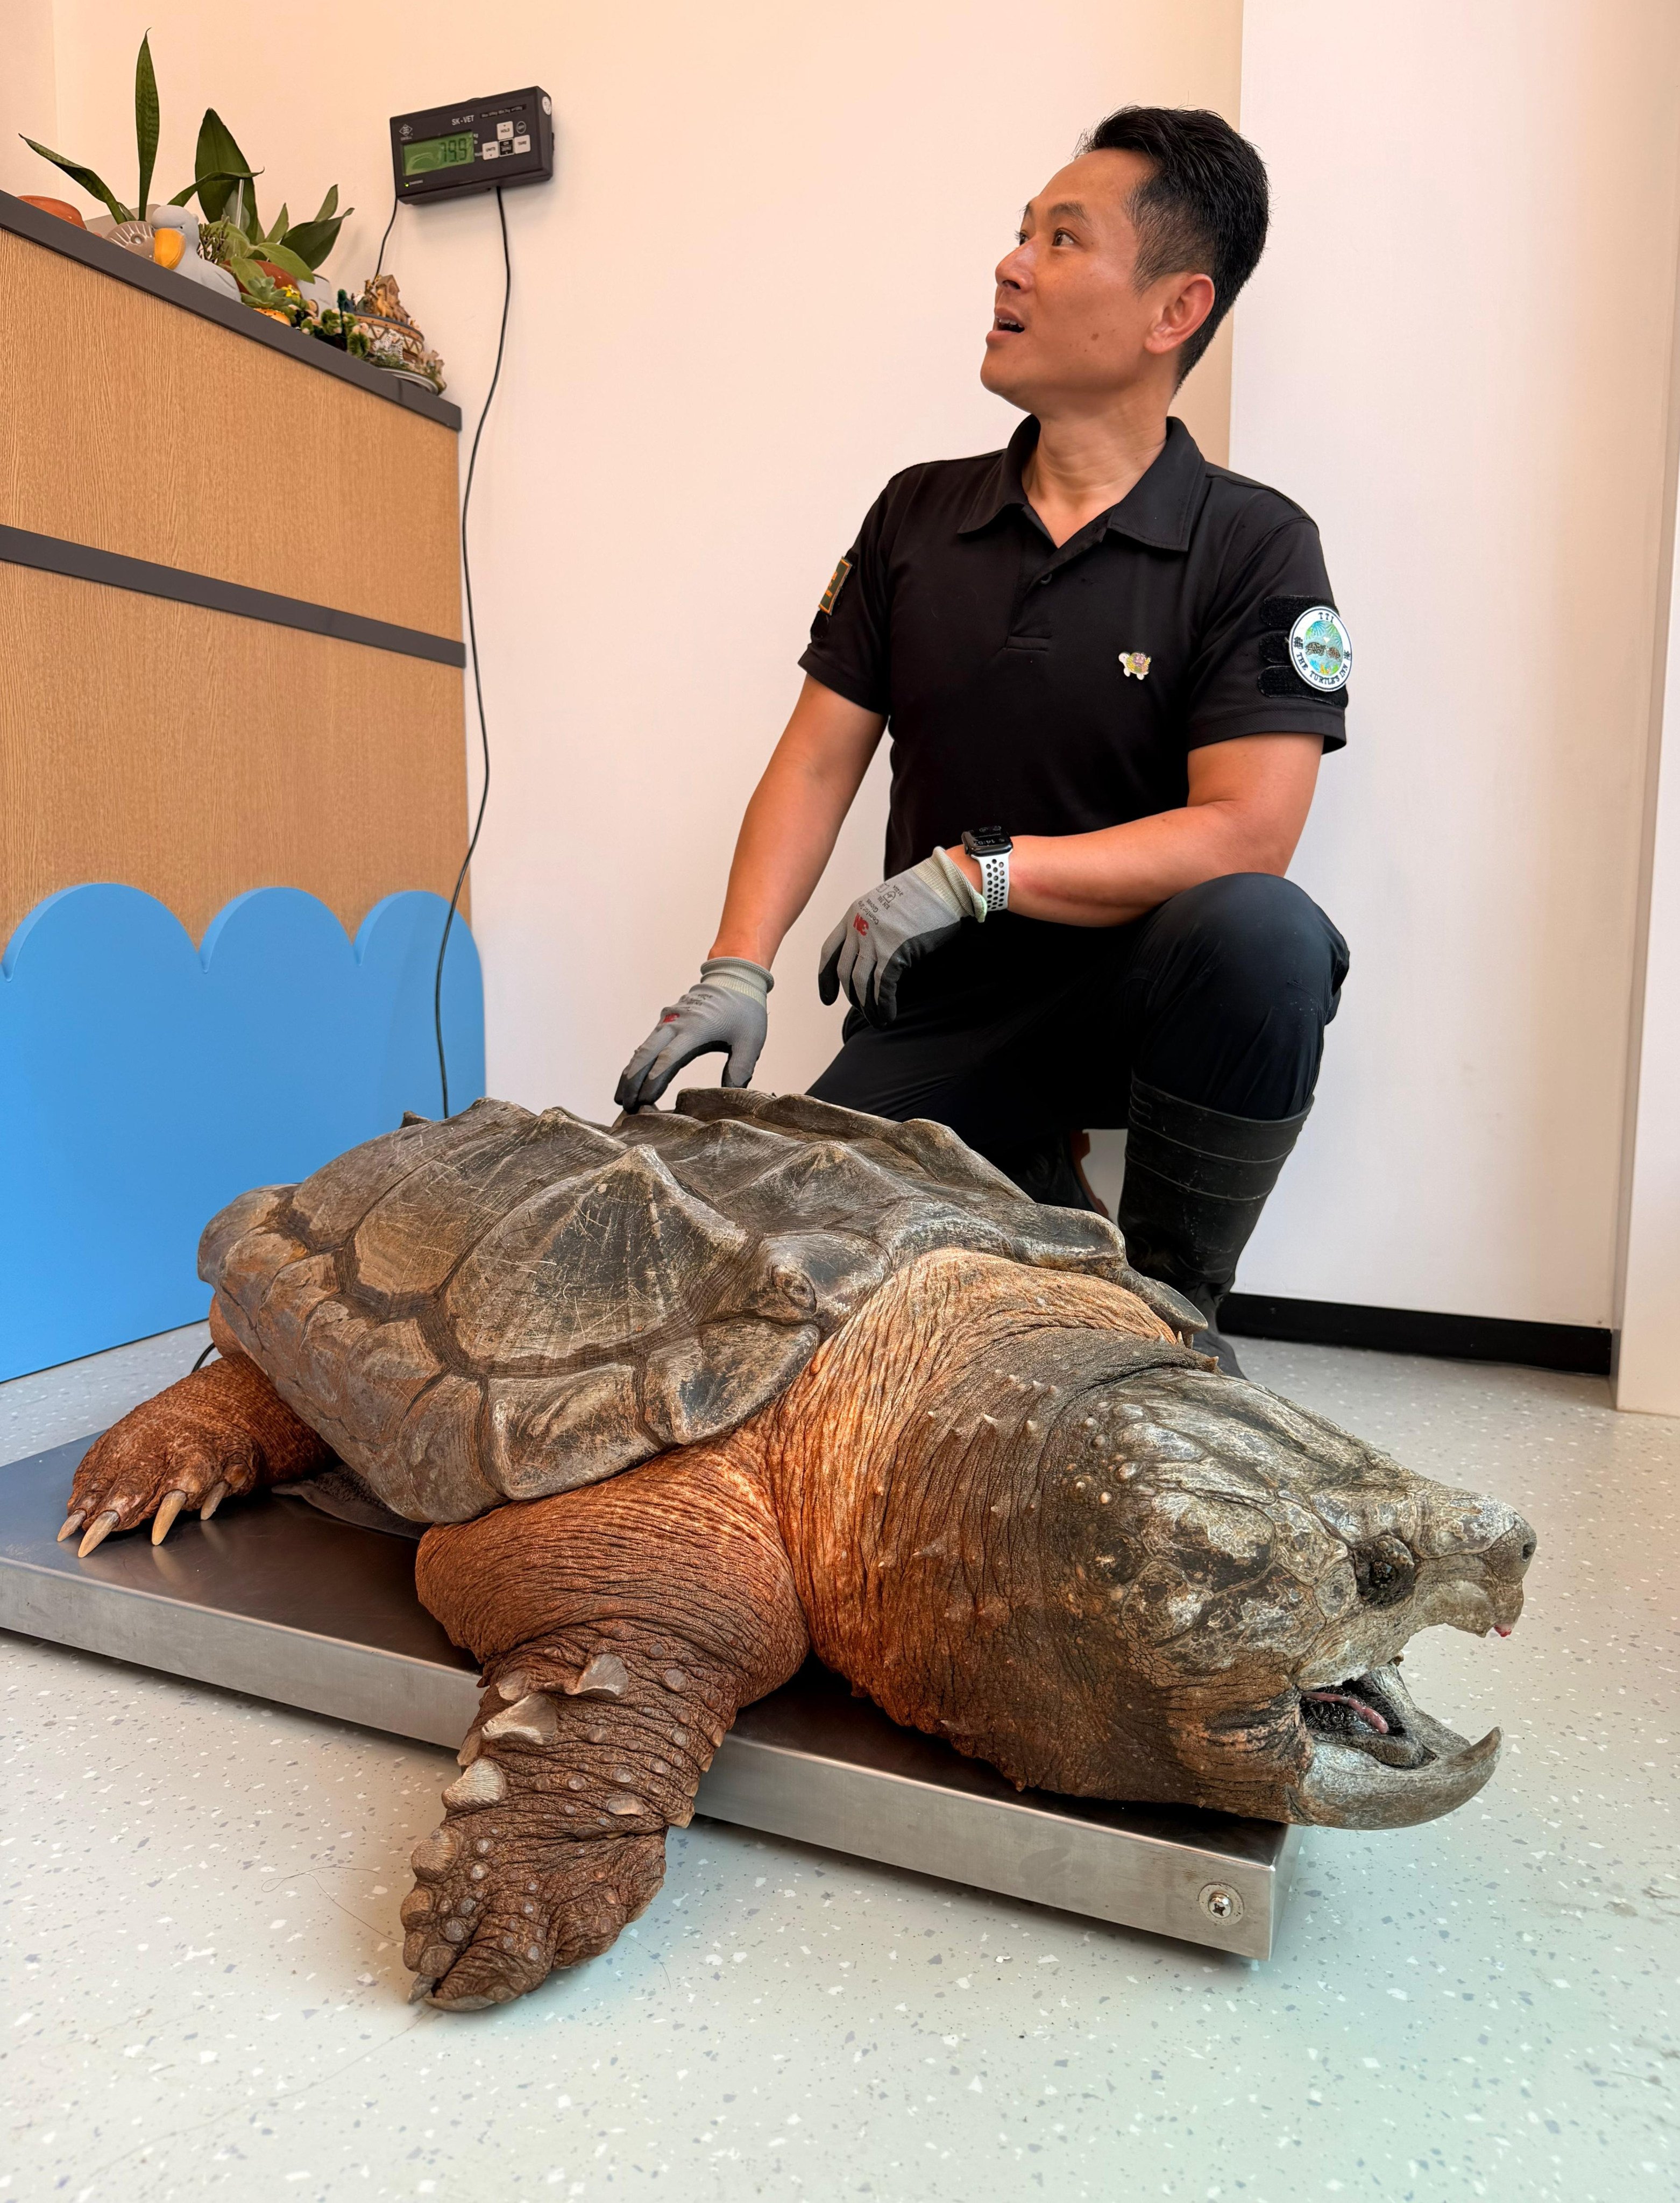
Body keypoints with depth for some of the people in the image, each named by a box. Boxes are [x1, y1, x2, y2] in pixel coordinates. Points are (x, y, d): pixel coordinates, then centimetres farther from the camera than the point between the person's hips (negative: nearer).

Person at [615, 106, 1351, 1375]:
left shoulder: (1255, 548, -5)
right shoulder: (917, 516, 8)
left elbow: (1246, 834, -17)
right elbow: (816, 763, 3)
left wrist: (978, 872, -21)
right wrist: (737, 971, -11)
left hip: (1135, 989, -2)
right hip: (941, 1009, 3)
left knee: (1261, 932, -35)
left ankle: (1170, 1309, -10)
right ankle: (1034, 1193, 14)